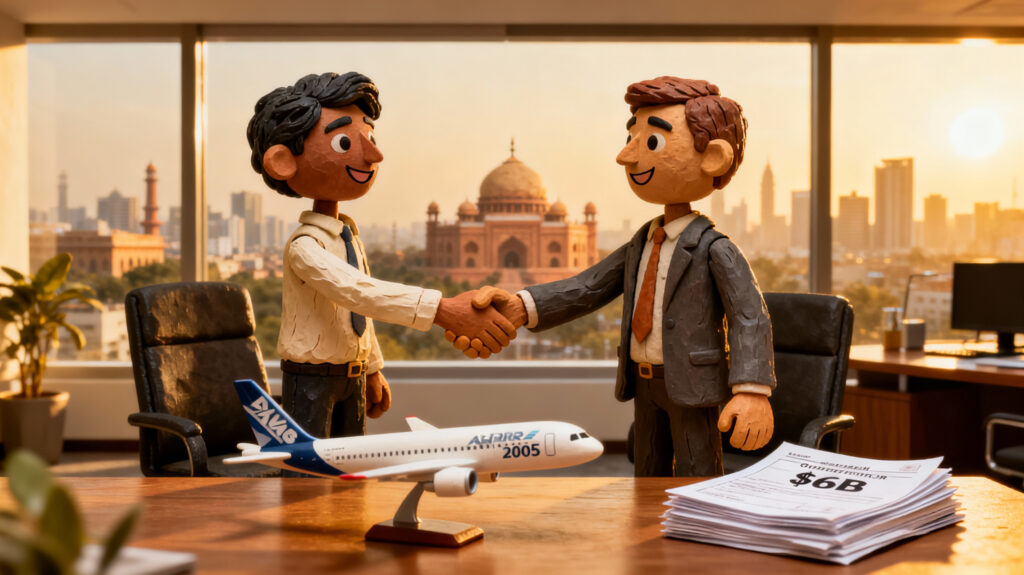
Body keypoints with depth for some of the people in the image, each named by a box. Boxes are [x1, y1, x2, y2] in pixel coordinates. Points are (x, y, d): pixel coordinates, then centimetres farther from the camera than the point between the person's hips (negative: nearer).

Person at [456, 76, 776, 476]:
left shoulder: (713, 249, -13)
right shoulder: (641, 246, 10)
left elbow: (750, 315, -20)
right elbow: (586, 289, 3)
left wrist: (751, 391, -32)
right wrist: (521, 308, -12)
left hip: (693, 384, -8)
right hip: (645, 383, 8)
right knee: (648, 481, 19)